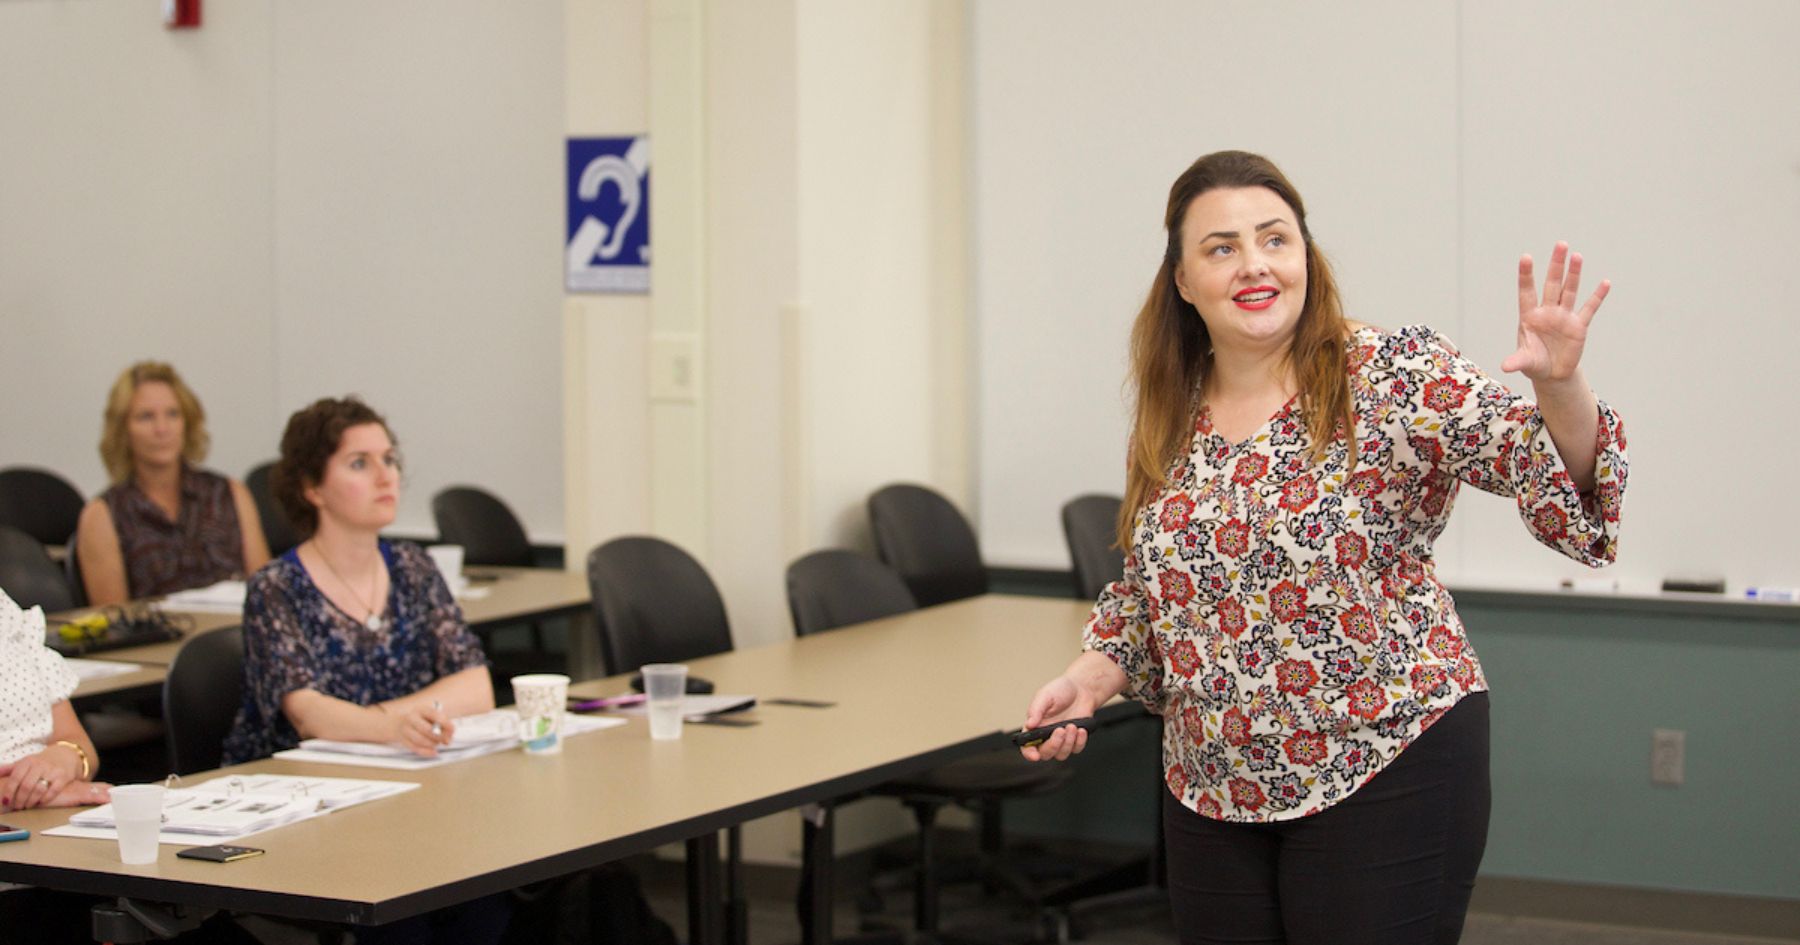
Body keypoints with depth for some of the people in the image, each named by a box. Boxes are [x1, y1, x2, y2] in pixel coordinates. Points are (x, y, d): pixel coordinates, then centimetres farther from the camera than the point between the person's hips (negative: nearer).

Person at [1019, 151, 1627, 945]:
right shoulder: (1168, 421, 5)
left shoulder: (1393, 380, -9)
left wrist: (1557, 384, -38)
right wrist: (1090, 677, 0)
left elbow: (1557, 477, -19)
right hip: (1213, 788, 5)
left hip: (1383, 774, -5)